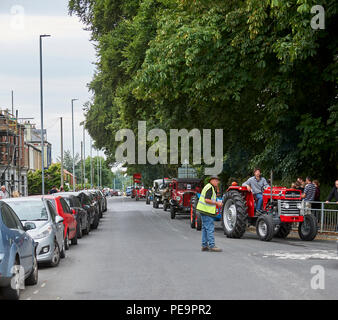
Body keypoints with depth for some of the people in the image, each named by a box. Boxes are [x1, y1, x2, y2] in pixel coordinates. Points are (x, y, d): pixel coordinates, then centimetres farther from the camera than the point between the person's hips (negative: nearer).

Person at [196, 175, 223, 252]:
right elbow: (207, 200, -23)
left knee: (205, 228, 12)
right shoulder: (210, 188, -14)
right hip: (206, 211, -11)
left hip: (204, 210, 11)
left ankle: (204, 246, 16)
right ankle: (212, 246, -12)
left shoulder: (209, 187, 19)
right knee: (210, 228, -11)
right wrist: (217, 203, -17)